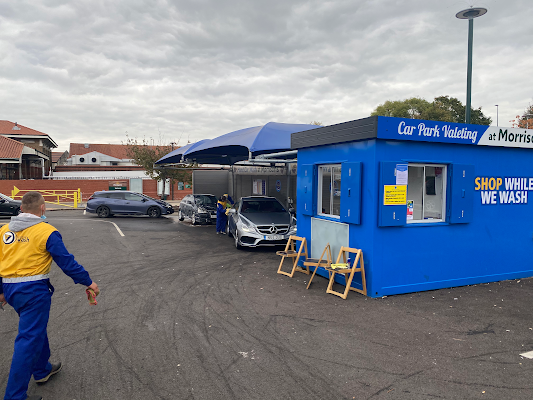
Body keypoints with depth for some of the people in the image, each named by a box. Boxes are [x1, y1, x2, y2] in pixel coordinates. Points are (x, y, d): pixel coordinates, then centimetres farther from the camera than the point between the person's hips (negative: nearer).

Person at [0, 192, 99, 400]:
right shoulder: (47, 232, -13)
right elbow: (66, 262, -11)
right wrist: (88, 282, -1)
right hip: (33, 290, -8)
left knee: (36, 329, 25)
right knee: (29, 340, 0)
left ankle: (42, 370, 41)